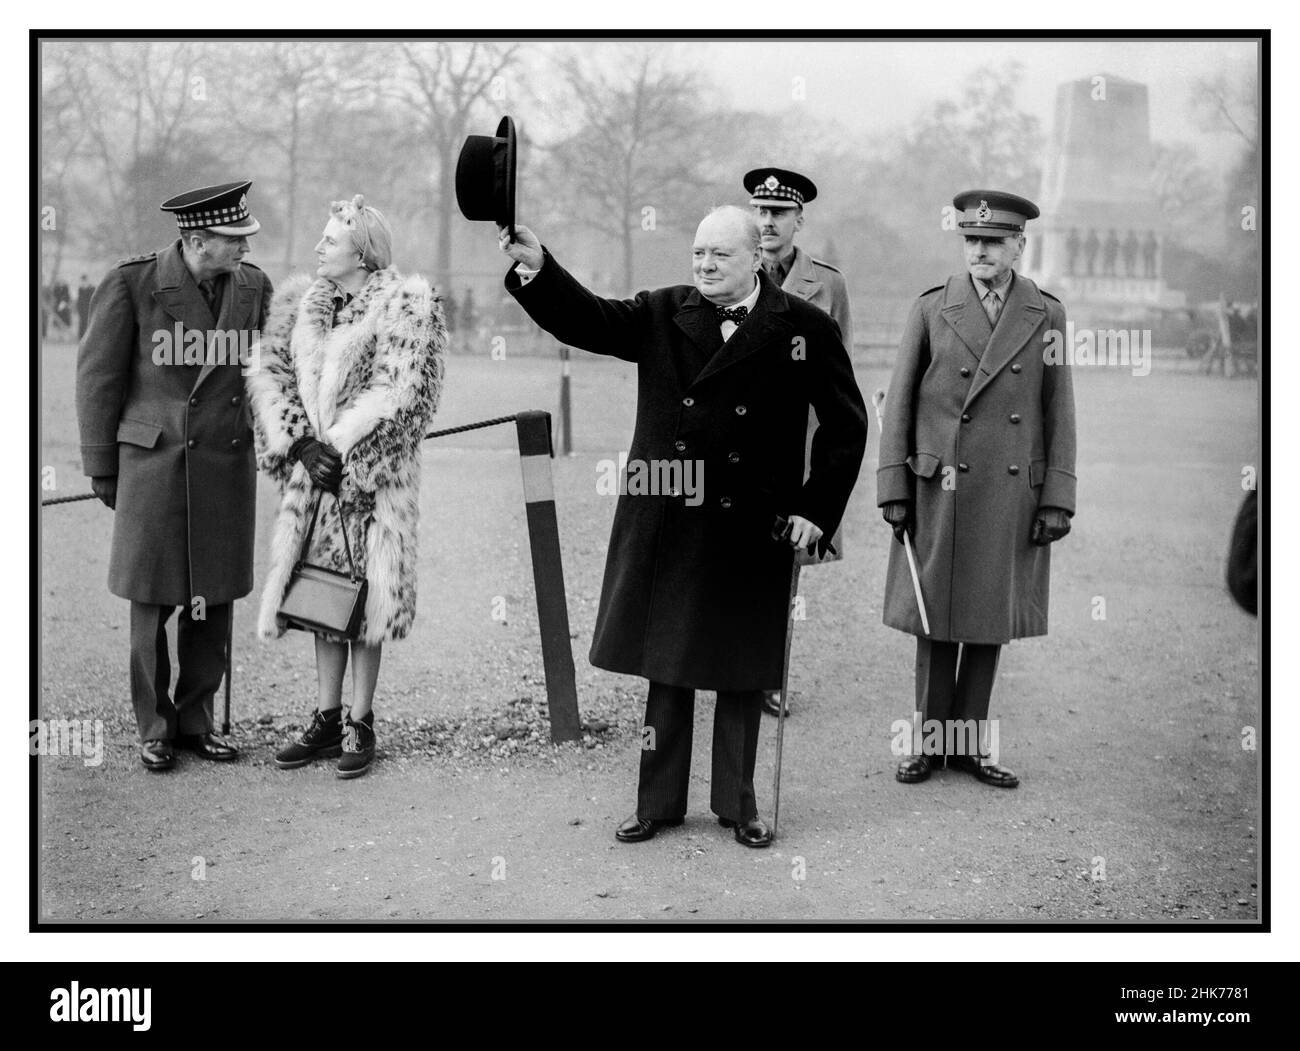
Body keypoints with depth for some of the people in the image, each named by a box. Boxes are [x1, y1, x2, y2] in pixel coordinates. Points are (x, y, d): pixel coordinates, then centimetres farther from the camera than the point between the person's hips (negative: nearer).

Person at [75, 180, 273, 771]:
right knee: (152, 603, 3)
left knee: (215, 601, 8)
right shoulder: (132, 285, -8)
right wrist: (101, 468, 1)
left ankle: (195, 722, 21)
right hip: (155, 463, -3)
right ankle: (154, 729, 17)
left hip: (228, 466, 4)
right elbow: (98, 377, -2)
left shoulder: (253, 287, 4)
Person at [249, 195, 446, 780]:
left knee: (364, 592, 0)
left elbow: (394, 393, -14)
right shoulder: (300, 303, 9)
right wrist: (299, 442, -10)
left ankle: (360, 724, 10)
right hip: (310, 469, 5)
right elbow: (268, 372, 3)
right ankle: (326, 720, 17)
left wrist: (335, 444, -16)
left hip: (372, 473, -5)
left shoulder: (405, 305, -6)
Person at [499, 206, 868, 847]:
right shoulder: (660, 316, 4)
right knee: (664, 667, 10)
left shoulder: (805, 330, -2)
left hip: (750, 533, -2)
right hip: (666, 529, 2)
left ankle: (737, 805, 25)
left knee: (743, 674, 9)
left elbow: (846, 425, 2)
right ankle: (659, 801, 23)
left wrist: (818, 511, -3)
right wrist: (537, 268, -26)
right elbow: (585, 320, -10)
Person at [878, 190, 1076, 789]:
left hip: (1013, 494, 1)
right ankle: (931, 740, 17)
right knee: (935, 618, 5)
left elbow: (1059, 414, 4)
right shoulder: (931, 310, 1)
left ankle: (970, 743, 18)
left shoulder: (1047, 316, 4)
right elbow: (899, 403, 2)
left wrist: (1058, 499, -2)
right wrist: (893, 488, -3)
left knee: (992, 621, 7)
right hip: (940, 490, -1)